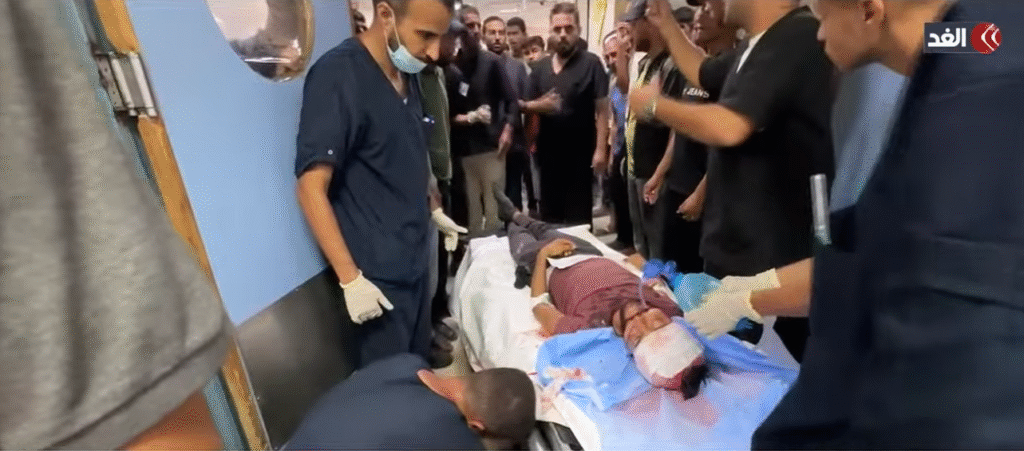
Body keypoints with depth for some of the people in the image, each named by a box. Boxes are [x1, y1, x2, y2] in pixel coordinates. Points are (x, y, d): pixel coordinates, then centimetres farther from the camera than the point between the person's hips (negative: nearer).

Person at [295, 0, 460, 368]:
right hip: (378, 272, -7)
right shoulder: (338, 76, -16)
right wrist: (350, 279, -19)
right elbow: (312, 187, -19)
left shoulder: (407, 75, 8)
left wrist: (434, 210, 23)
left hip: (415, 259, 7)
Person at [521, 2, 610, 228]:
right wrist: (537, 105, -9)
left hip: (579, 152, -5)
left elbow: (602, 110, -10)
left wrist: (601, 149, -17)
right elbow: (527, 106, 14)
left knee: (578, 216, 5)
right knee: (549, 213, 15)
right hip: (548, 151, 5)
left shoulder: (591, 63, -6)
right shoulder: (540, 67, 10)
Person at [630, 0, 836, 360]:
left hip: (774, 260, -9)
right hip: (733, 246, 9)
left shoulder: (799, 36, -19)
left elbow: (728, 127, -29)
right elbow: (703, 74, 31)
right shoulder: (756, 46, 12)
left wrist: (654, 105, -13)